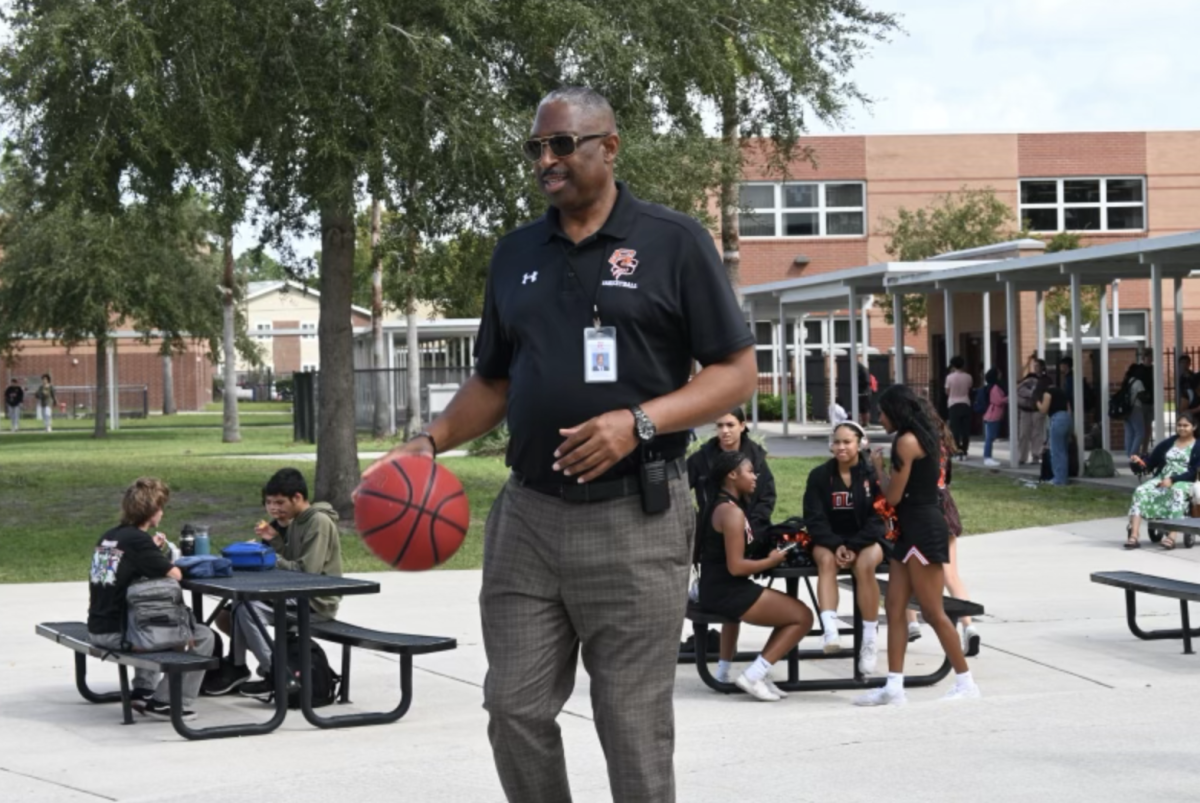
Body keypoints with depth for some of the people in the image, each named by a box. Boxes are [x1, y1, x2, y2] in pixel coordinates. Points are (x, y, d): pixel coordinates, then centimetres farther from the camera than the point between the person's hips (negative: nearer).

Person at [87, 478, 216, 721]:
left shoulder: (108, 537, 10)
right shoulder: (138, 539, -15)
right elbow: (175, 575, -16)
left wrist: (152, 549, 17)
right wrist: (164, 559, 5)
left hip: (96, 630, 9)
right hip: (118, 634, -9)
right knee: (203, 637, -3)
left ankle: (143, 690, 31)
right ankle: (163, 703, -1)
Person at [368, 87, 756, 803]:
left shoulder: (673, 241, -3)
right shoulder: (515, 254, 13)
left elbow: (738, 372, -4)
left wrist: (638, 421, -18)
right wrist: (431, 441, 3)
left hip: (634, 519, -5)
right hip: (528, 513, 5)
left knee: (635, 726, 0)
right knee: (516, 711, 5)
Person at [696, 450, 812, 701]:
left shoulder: (719, 506, 14)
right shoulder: (732, 512, -18)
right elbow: (736, 566, -22)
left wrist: (768, 554, 12)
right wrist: (771, 561, -7)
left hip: (720, 589, 10)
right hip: (727, 593, -10)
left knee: (791, 611, 18)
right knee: (802, 616, -6)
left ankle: (759, 674, 11)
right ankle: (753, 676, -6)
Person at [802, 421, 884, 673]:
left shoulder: (873, 475, -3)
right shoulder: (819, 475, 2)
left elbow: (878, 518, -6)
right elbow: (814, 518, -2)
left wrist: (854, 547, -18)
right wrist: (836, 545, -17)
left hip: (867, 540, -1)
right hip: (830, 540, 1)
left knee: (864, 566, -33)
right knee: (825, 559, -33)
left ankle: (870, 640, -27)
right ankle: (830, 629, -46)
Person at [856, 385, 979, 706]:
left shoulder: (907, 441, -14)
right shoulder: (924, 437, 16)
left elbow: (893, 496, -13)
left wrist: (878, 467, 1)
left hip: (922, 530, -10)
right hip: (912, 530, 10)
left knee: (933, 612, -5)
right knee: (894, 608, 6)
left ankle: (965, 682, 2)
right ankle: (894, 687, 4)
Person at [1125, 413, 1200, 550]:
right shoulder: (1167, 443, 19)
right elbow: (1151, 463, 15)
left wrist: (1173, 480, -20)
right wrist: (1141, 464, -9)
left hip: (1183, 482, -4)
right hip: (1161, 479, 4)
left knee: (1177, 492, -40)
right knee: (1141, 491, -26)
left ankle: (1171, 537, -51)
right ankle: (1134, 536, -36)